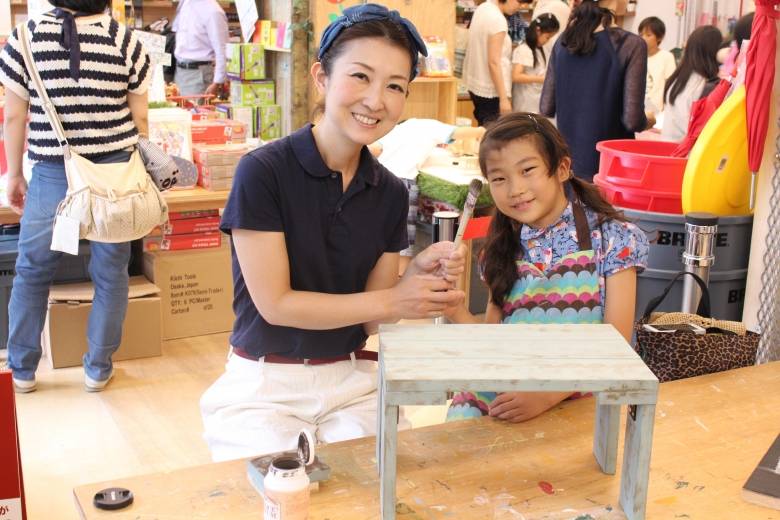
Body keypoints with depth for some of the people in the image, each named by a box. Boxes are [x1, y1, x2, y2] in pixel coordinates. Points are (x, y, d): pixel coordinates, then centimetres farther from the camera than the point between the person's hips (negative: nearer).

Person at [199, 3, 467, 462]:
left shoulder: (390, 193, 1)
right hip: (266, 386, -3)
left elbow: (370, 317, 1)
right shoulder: (263, 171, -14)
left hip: (353, 381, 4)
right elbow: (275, 303, -15)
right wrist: (392, 301, -21)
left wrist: (421, 275, -19)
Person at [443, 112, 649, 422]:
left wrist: (548, 396, -20)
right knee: (461, 419, -25)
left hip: (583, 394, -3)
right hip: (506, 391, 3)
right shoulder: (502, 248, 8)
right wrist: (455, 312, -10)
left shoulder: (611, 239, -5)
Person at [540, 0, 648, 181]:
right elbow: (632, 119, -14)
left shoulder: (564, 41, 2)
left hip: (569, 160, 5)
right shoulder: (631, 45, -12)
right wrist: (647, 120, 8)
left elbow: (546, 109, 4)